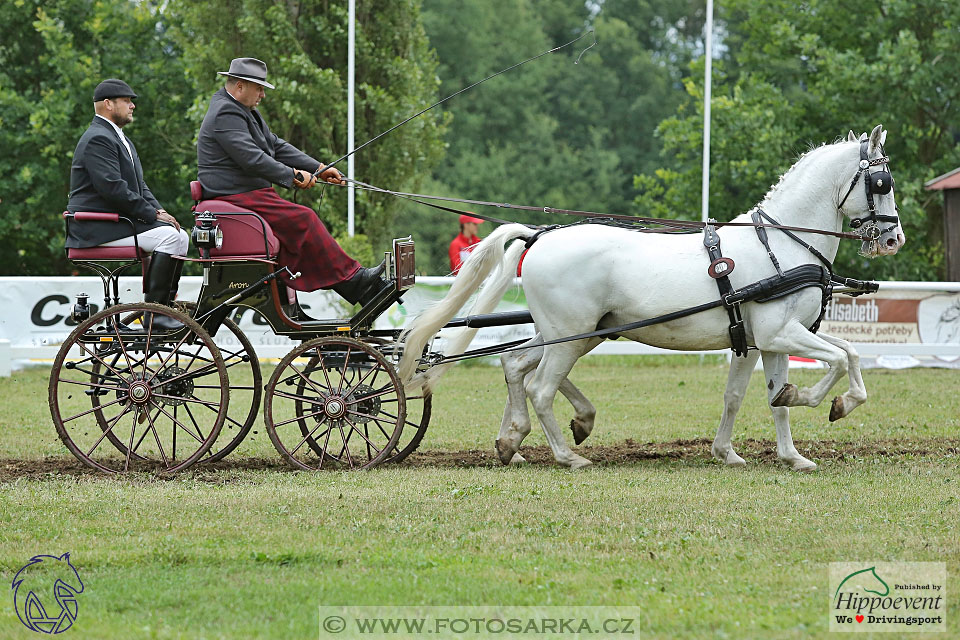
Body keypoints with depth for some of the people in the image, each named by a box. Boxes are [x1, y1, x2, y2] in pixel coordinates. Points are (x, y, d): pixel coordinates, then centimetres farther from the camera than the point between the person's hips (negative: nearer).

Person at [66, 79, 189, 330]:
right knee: (169, 236, -22)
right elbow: (112, 187, -23)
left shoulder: (121, 139, 21)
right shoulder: (98, 139, -14)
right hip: (97, 228, -11)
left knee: (181, 237, 5)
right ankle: (154, 313, -22)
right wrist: (152, 214, -19)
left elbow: (139, 186, 22)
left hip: (118, 221, 11)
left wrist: (158, 210, 3)